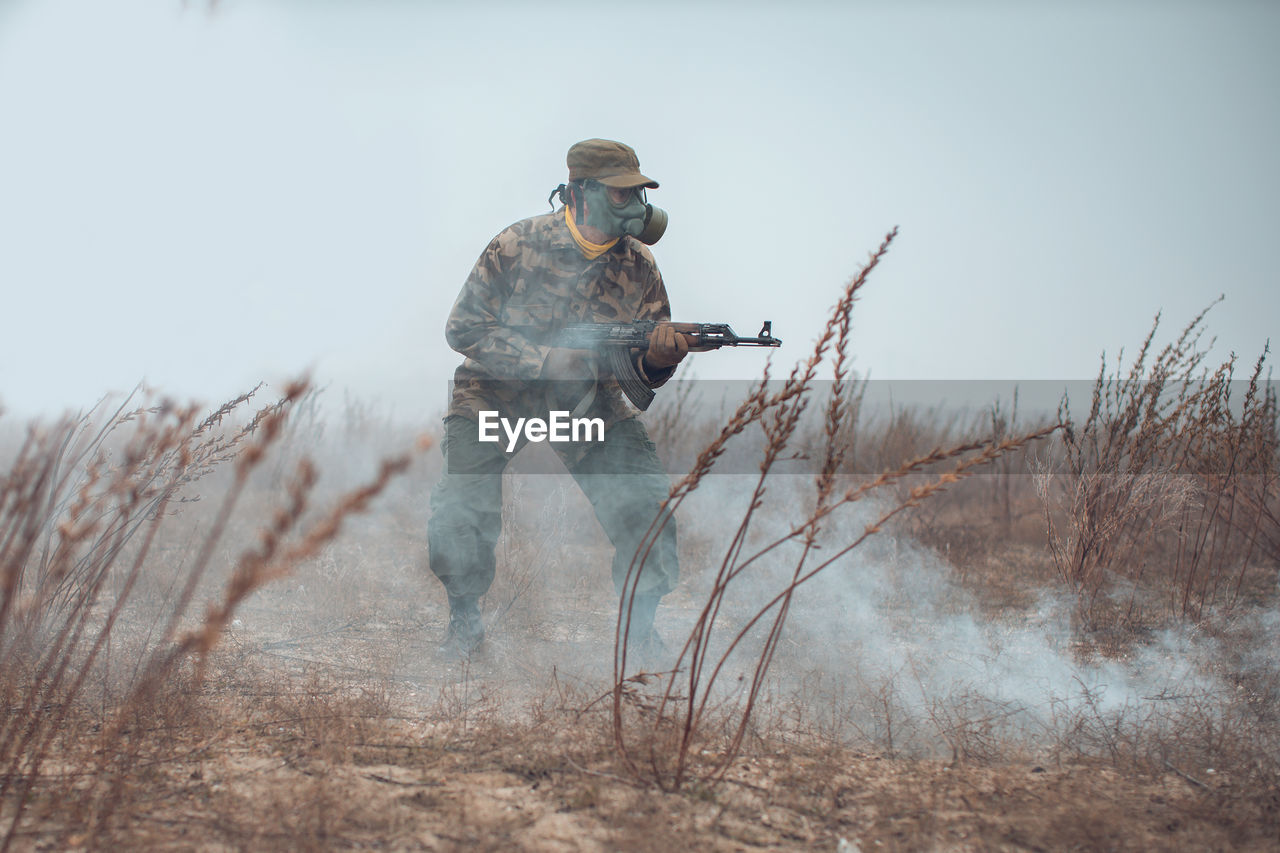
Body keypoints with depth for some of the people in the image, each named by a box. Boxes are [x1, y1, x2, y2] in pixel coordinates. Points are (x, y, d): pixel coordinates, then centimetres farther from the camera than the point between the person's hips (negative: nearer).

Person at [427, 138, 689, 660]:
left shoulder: (639, 266, -7)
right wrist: (545, 361, -23)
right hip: (495, 398, -2)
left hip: (588, 403, 2)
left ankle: (638, 627, 9)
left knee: (647, 506, -14)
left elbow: (646, 372, -2)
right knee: (460, 515, -19)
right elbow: (463, 329, -13)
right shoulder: (519, 246, -17)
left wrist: (659, 357, -28)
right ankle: (465, 617, 10)